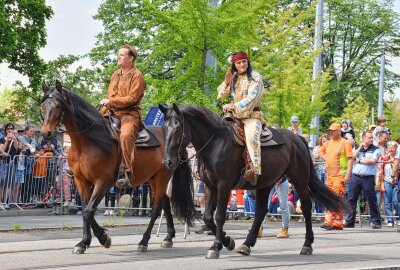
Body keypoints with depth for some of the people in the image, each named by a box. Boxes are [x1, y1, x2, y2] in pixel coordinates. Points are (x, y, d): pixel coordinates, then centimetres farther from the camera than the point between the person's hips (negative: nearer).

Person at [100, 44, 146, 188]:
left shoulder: (136, 76, -3)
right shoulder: (115, 75, 21)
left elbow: (131, 98, -13)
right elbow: (109, 97, 25)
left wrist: (110, 101, -17)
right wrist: (103, 112, 12)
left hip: (129, 114, -9)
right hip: (112, 113, 9)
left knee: (125, 135, -36)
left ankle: (127, 172, -36)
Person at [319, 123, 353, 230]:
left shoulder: (345, 143, -5)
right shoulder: (328, 143, 15)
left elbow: (350, 159, -9)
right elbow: (321, 151, 35)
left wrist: (348, 174, -16)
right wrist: (326, 158, 15)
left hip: (340, 175, -7)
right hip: (329, 175, 8)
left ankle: (329, 222, -16)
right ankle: (338, 223, 13)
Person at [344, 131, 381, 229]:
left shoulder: (375, 149, 5)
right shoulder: (357, 148, 16)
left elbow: (372, 161, -10)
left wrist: (359, 160, -2)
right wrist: (360, 147, 0)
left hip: (368, 178, -3)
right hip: (355, 177, 3)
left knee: (372, 200, -2)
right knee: (351, 199, 2)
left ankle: (376, 222, 7)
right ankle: (349, 222, 9)